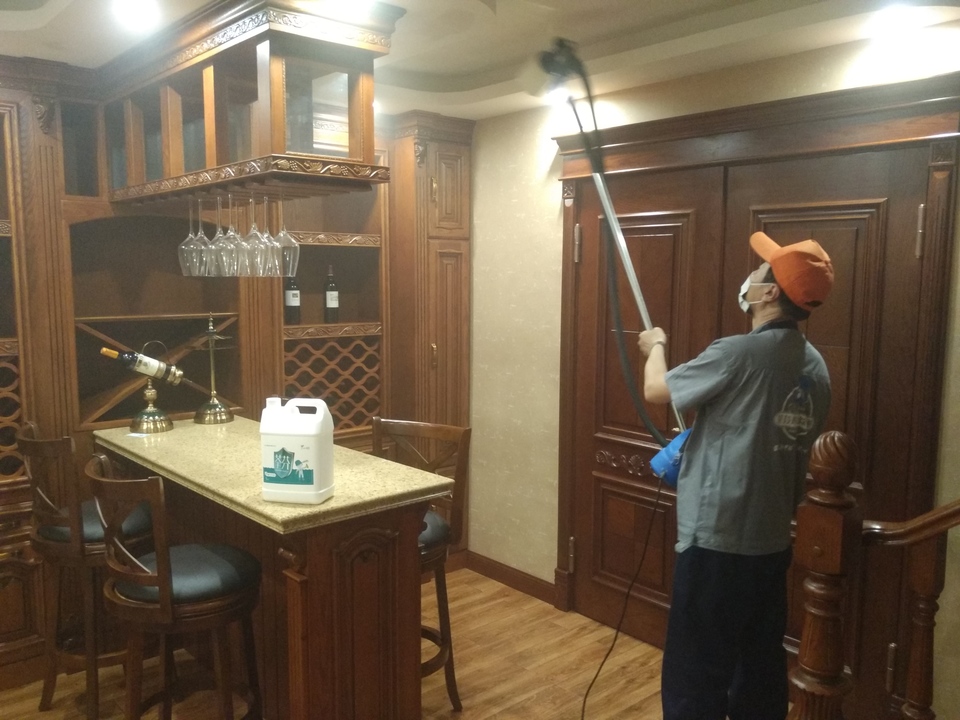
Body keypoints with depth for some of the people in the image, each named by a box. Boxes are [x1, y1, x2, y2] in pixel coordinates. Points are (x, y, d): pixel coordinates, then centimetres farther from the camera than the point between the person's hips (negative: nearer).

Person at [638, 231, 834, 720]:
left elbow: (656, 391, -9)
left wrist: (656, 346, 12)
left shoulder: (740, 353, -20)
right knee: (761, 667, 20)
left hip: (717, 542, -8)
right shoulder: (814, 365, 5)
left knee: (696, 676, 5)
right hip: (772, 541, 8)